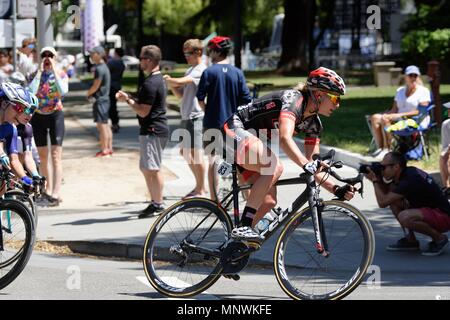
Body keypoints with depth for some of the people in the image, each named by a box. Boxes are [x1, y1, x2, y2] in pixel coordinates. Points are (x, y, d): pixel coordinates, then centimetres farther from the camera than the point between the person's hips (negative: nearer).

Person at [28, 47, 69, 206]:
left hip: (55, 115, -3)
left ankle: (56, 193, -18)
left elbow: (63, 91, -22)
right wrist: (40, 71, -15)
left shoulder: (60, 74, -3)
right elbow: (31, 91, -18)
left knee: (56, 155, -11)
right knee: (42, 155, 10)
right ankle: (48, 189, 23)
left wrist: (54, 71, -19)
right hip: (38, 117, 3)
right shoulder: (36, 74, 1)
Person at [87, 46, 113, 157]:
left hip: (100, 100, -10)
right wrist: (91, 92, 12)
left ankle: (104, 150, -5)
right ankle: (109, 148, 18)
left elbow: (96, 86, -18)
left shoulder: (99, 69, -17)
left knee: (101, 125, -7)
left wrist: (88, 93, -1)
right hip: (105, 98, 10)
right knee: (105, 125, 14)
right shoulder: (104, 67, 14)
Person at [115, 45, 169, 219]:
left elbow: (143, 111, -20)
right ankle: (155, 203, 19)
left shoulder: (150, 83, -18)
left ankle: (158, 204, -4)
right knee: (146, 168, 15)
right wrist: (129, 98, 11)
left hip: (152, 131, -11)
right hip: (155, 129, 11)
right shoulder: (159, 79, 16)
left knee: (152, 168, -7)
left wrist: (128, 100, -7)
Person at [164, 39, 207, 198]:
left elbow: (180, 82, -25)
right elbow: (181, 94, 18)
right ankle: (200, 186, 25)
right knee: (185, 152, 16)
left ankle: (200, 191, -2)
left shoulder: (201, 70, -13)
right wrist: (170, 84, 2)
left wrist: (166, 79, -11)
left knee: (196, 153, -7)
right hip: (187, 117, 10)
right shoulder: (190, 71, 19)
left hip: (196, 117, -10)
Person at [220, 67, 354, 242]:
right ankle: (243, 227, -31)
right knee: (275, 167, -31)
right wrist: (307, 165, -53)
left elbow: (314, 166, 4)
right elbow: (285, 138, -39)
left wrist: (336, 189, -11)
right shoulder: (294, 99, -21)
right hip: (234, 130, -10)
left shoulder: (313, 123, 5)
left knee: (268, 201, 0)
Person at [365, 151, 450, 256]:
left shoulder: (410, 179, -24)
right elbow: (386, 192, 18)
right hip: (429, 211, 10)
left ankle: (439, 238, -10)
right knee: (393, 200, 6)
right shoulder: (407, 172, 4)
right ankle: (411, 240, 11)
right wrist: (379, 180, 0)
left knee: (404, 217, -32)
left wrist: (375, 181, -10)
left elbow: (382, 202, -23)